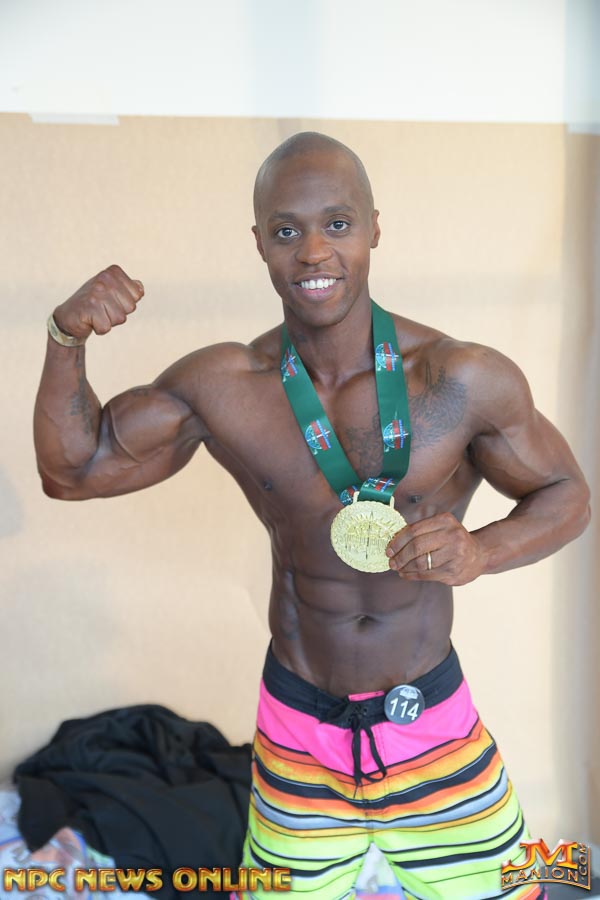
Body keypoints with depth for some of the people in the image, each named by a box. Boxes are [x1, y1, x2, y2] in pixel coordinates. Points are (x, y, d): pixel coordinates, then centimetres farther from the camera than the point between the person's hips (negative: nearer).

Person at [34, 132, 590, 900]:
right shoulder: (219, 388, -11)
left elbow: (566, 495, -3)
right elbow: (72, 469, -1)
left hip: (434, 724, 0)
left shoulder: (463, 379, -17)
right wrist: (67, 339, -17)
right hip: (299, 728, 1)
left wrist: (482, 551, -23)